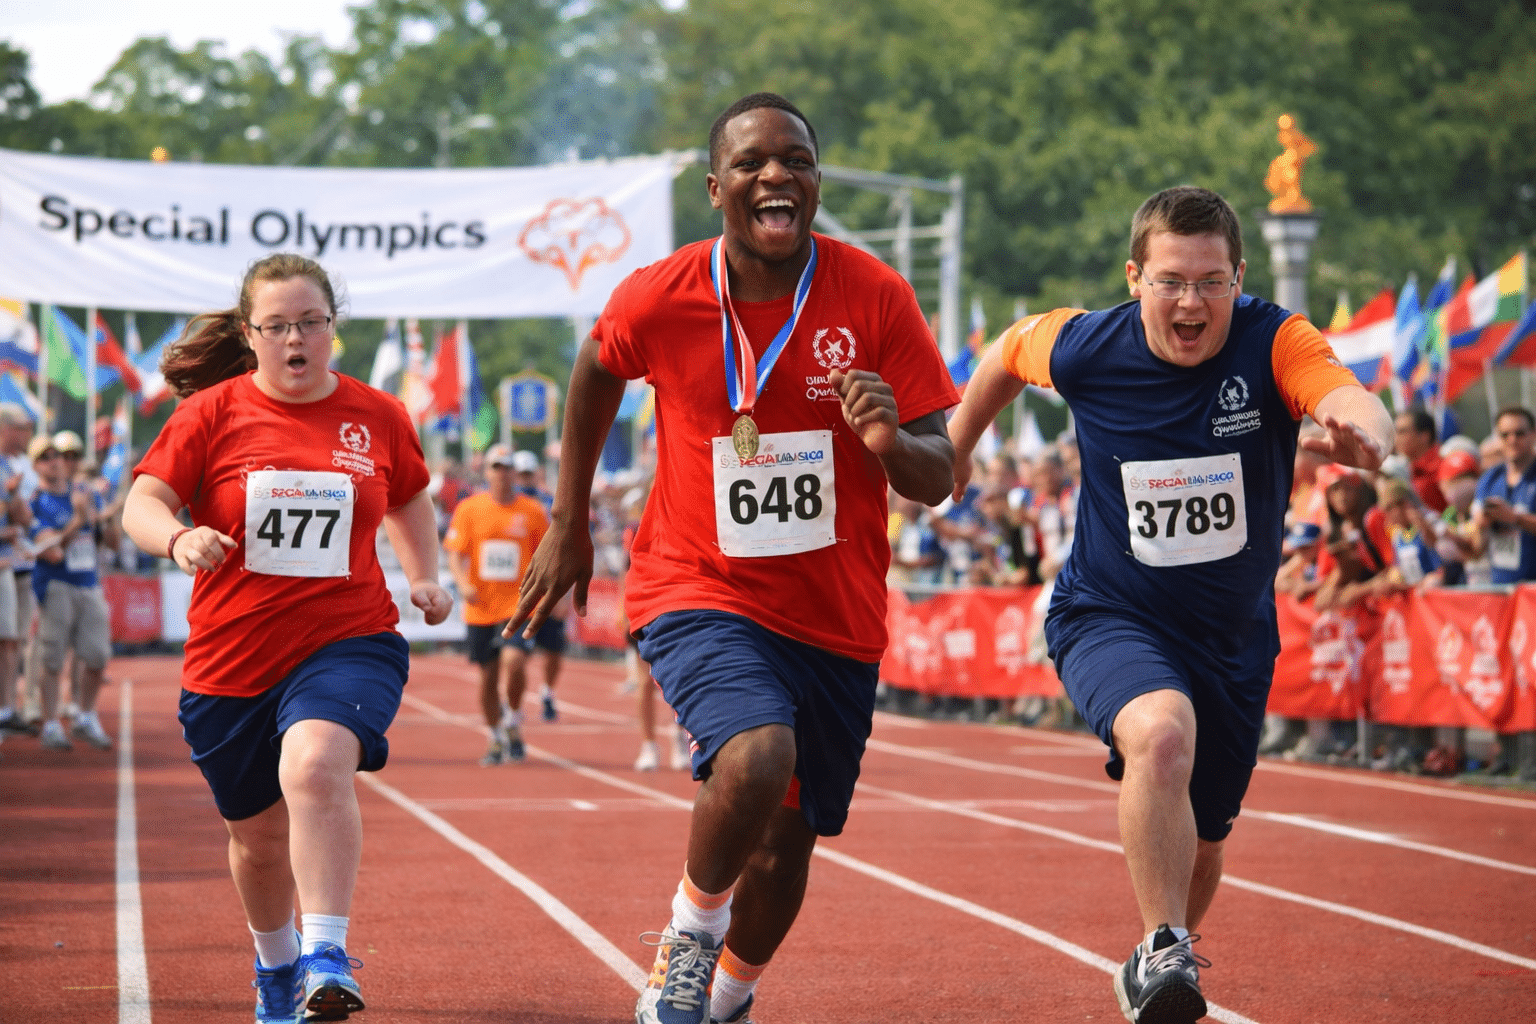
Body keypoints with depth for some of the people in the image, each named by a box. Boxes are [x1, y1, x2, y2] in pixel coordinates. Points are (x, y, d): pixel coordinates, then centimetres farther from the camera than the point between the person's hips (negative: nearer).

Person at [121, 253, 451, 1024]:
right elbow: (142, 504, -10)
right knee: (258, 832, 16)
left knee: (316, 764, -33)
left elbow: (409, 499, 25)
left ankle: (326, 957, -32)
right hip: (231, 658, 1)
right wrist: (179, 536, -31)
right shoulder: (212, 412, -2)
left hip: (348, 642, -1)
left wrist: (425, 578, 11)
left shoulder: (378, 417, 4)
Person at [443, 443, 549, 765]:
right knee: (488, 675, 7)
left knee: (514, 661, -22)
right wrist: (463, 582, -19)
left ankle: (513, 722, 4)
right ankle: (495, 739, 25)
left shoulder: (532, 511, 2)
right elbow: (455, 552, -2)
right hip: (481, 606, 2)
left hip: (519, 604, -2)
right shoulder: (469, 509, 2)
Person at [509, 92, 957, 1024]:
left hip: (836, 616, 2)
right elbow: (599, 370, 15)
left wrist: (890, 440, -31)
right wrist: (569, 523, 18)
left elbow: (938, 482, -8)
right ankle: (689, 936, -2)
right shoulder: (658, 300, -10)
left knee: (786, 844, 12)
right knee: (756, 756, -31)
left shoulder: (876, 298, -10)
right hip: (698, 592, -2)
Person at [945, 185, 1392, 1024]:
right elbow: (1008, 351, 9)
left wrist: (1361, 432, -62)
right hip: (1110, 618, -2)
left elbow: (1350, 400, -40)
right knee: (1162, 733, -36)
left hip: (1233, 638, 2)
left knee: (1199, 846, 16)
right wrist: (955, 447, 15)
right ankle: (1163, 954, -23)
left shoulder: (1274, 342, -19)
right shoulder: (1085, 349, -14)